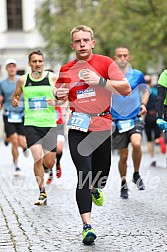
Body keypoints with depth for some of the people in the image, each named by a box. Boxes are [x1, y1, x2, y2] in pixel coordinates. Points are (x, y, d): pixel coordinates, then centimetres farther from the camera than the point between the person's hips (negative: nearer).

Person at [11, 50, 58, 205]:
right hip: (31, 124, 0)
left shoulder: (53, 78, 1)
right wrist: (14, 101, -3)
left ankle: (42, 169, 40)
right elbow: (15, 96, 20)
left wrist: (56, 102, -15)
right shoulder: (23, 80, 5)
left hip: (49, 124, 0)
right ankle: (42, 193, 0)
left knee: (49, 162, 1)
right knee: (38, 159, -13)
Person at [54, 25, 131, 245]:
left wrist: (100, 81, -21)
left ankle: (95, 190, 49)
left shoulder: (105, 63, -1)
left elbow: (126, 89, -9)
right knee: (84, 175, -13)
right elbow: (60, 96, 22)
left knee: (101, 175, 11)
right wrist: (58, 95, -3)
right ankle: (87, 225, -13)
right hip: (78, 128, 0)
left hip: (102, 127, 0)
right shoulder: (66, 70, 7)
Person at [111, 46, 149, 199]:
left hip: (135, 118, 0)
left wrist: (143, 104, 2)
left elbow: (145, 91, 19)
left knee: (136, 144, -27)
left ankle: (136, 175, -3)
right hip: (117, 121, 0)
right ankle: (123, 184, 27)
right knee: (123, 156, 4)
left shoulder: (138, 75, 2)